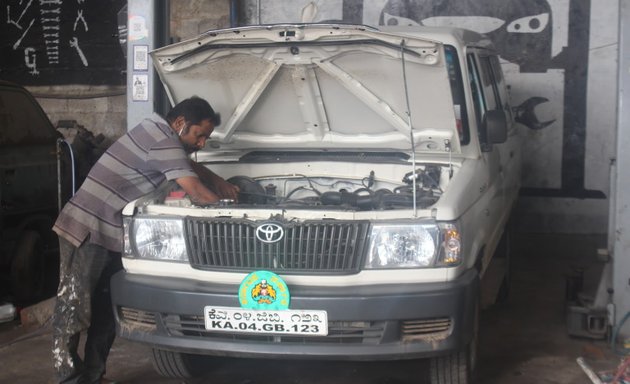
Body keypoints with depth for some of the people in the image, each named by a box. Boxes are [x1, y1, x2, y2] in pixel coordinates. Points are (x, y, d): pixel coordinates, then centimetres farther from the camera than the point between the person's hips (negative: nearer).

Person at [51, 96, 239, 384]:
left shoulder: (156, 131, 13)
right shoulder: (164, 142, -18)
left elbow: (189, 166, 31)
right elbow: (198, 194, -21)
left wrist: (221, 183, 17)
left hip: (109, 232, 10)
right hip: (87, 229, -10)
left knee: (105, 310, 13)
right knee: (73, 309, -4)